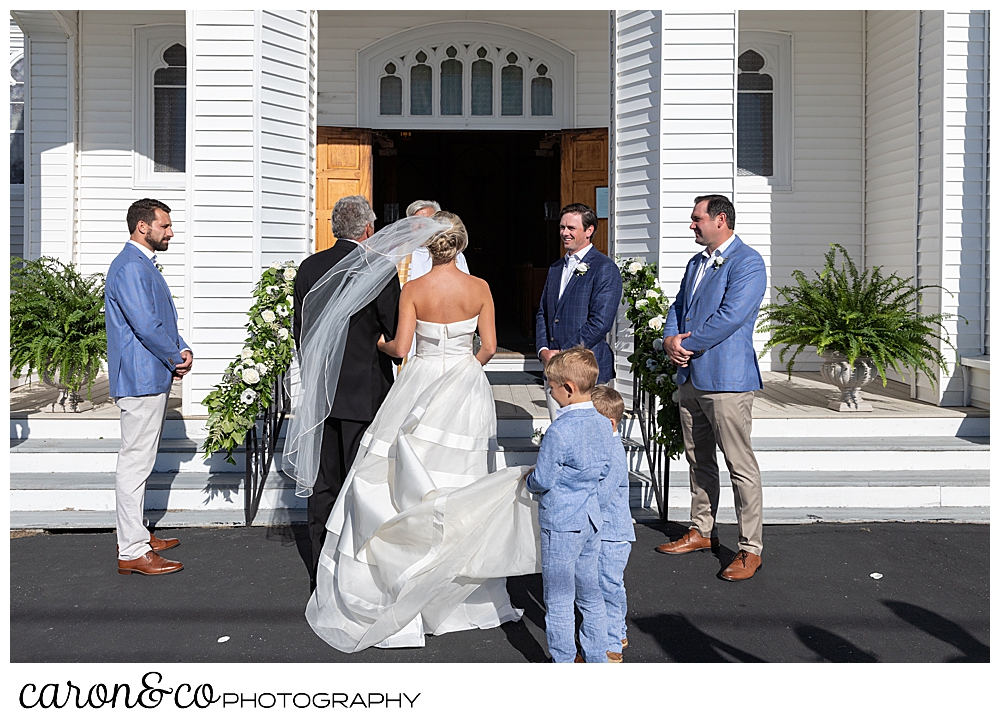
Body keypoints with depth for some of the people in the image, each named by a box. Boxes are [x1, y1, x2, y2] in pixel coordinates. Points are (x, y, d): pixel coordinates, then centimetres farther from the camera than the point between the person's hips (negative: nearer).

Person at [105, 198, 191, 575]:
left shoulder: (144, 265, 18)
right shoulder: (130, 267, -16)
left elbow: (164, 319, 20)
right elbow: (146, 325, -22)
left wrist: (182, 351, 3)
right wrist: (177, 358, -9)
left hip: (153, 378, 11)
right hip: (141, 378, -11)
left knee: (139, 460, 17)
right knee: (135, 462, -7)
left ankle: (135, 533, 29)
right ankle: (132, 551, -2)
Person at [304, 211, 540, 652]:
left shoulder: (414, 290, -8)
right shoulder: (479, 288, -3)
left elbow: (400, 348, -10)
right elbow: (489, 346, -1)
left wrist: (377, 343, 11)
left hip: (424, 385, -2)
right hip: (468, 390, 2)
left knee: (410, 481, 5)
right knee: (462, 481, 10)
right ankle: (467, 592, 18)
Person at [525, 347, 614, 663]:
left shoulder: (560, 430, -22)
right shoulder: (601, 424, 0)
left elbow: (542, 480, -18)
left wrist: (530, 479, 2)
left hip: (561, 523, -7)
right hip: (591, 518, 8)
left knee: (559, 600, 6)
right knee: (591, 592, 18)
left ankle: (564, 662, 15)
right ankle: (597, 656, 27)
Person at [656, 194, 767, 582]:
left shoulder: (747, 263, -10)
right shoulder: (696, 263, 18)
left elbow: (730, 317, -20)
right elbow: (678, 307, 19)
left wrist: (688, 344, -13)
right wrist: (670, 339, -2)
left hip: (726, 378, -9)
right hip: (691, 376, 9)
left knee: (741, 466, -4)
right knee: (698, 460, 17)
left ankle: (751, 549, 3)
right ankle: (701, 531, 31)